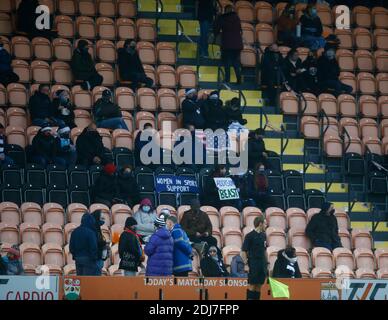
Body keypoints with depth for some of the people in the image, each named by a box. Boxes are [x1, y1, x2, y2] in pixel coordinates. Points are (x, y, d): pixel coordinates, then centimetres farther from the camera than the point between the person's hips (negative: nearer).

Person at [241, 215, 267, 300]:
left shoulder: (263, 235, 12)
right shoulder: (250, 236, -9)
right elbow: (243, 251, -9)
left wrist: (266, 263, 15)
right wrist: (246, 264, -14)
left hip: (262, 264, 7)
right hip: (253, 265, -7)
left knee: (259, 286, 6)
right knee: (252, 285, -5)